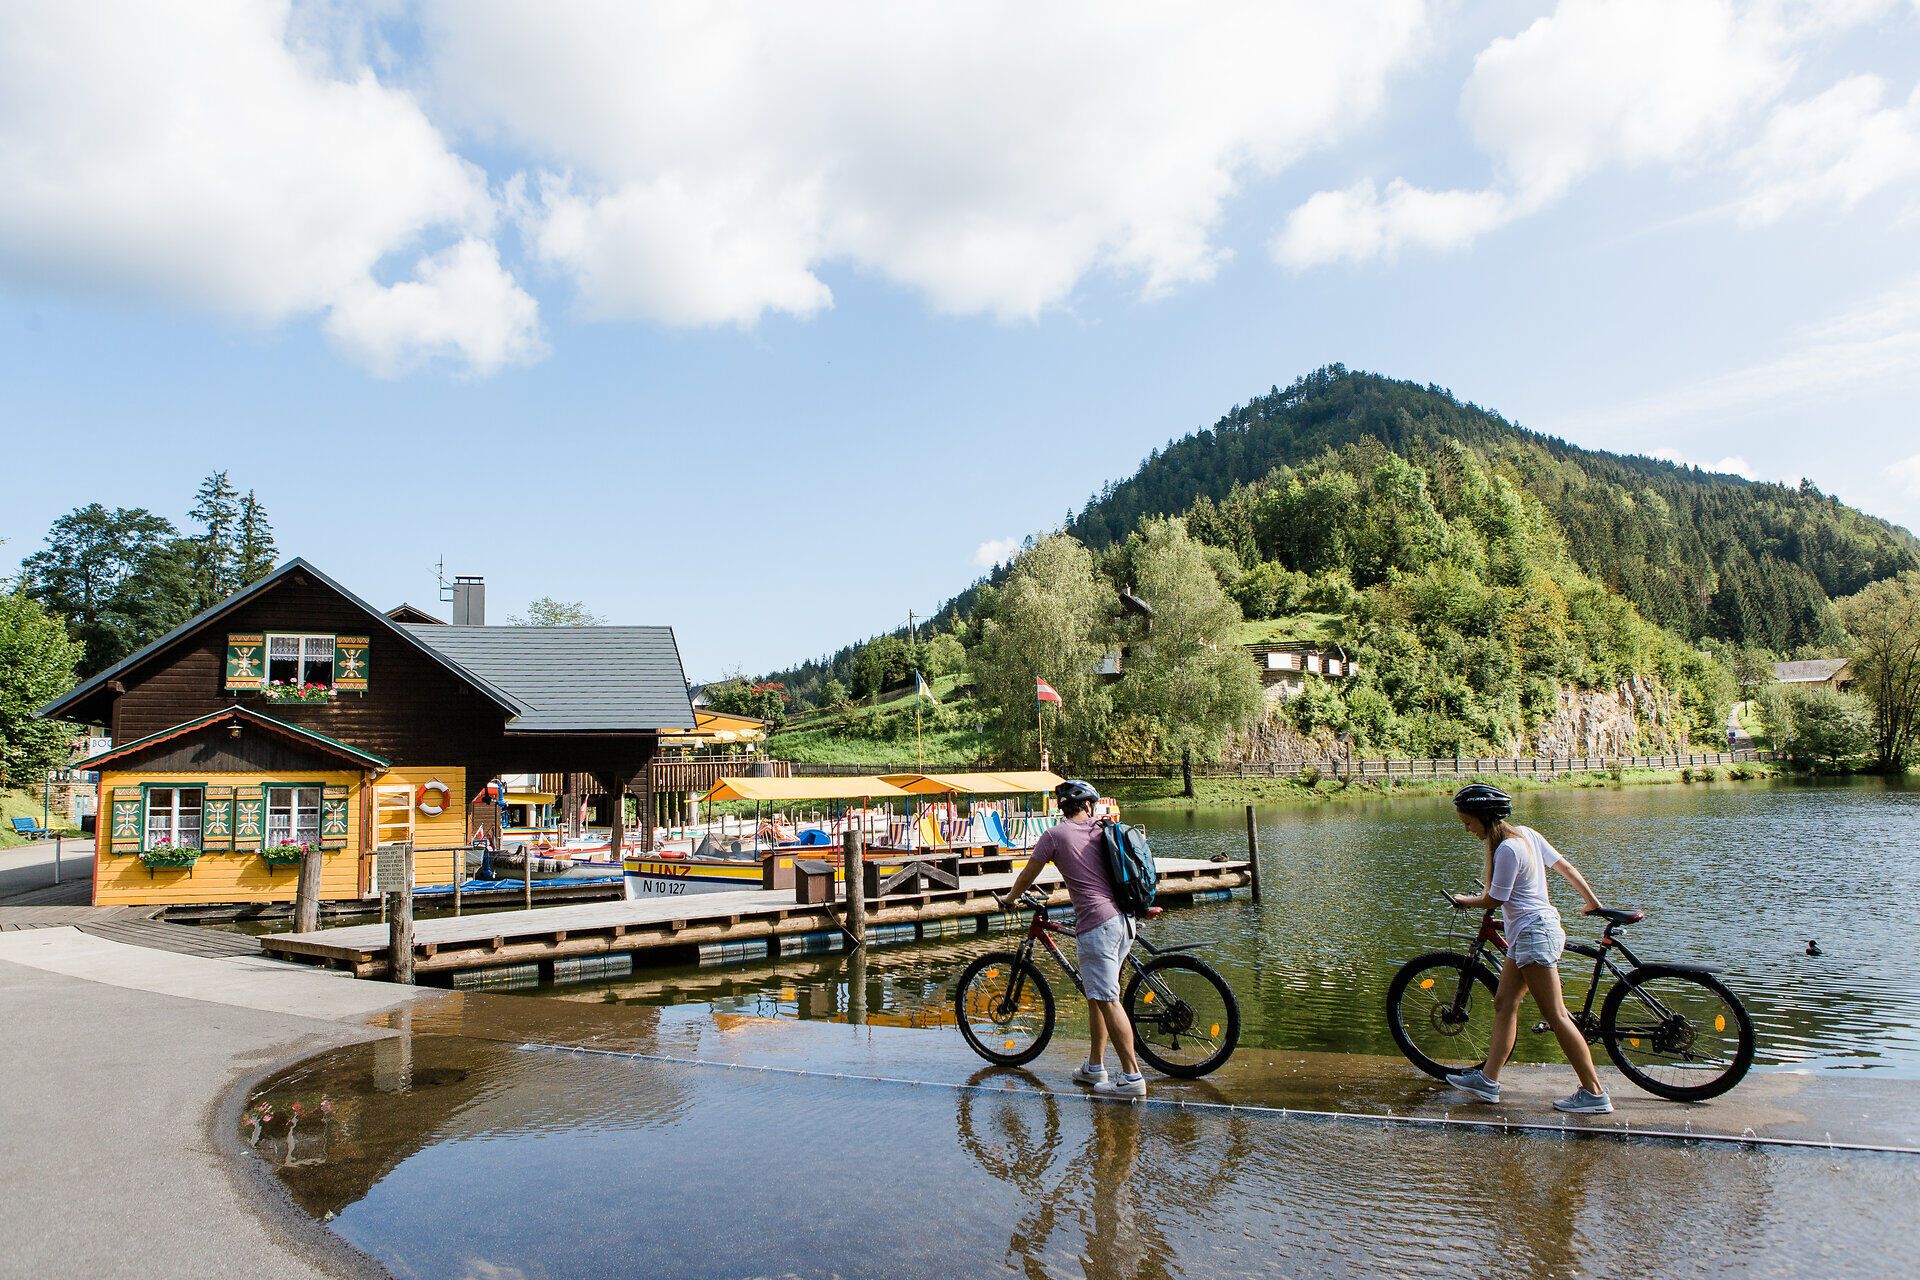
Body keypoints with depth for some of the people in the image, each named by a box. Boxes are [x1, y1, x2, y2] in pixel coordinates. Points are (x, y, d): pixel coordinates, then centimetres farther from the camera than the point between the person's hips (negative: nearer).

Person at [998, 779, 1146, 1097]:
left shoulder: (1055, 835, 0)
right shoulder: (1101, 832, 14)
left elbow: (1027, 876, 9)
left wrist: (1009, 898, 28)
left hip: (1096, 923, -7)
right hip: (1123, 921, 7)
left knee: (1107, 1000, -5)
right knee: (1097, 996, 17)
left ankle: (1133, 1077, -5)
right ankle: (1095, 1067, 24)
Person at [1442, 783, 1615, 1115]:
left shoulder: (1507, 849, -19)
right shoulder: (1526, 834, 9)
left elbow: (1495, 899, -13)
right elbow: (1565, 866, 15)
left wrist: (1464, 901, 6)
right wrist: (1593, 902, 26)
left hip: (1534, 932, -10)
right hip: (1527, 934, 10)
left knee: (1555, 1015, -6)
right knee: (1504, 1003, 10)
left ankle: (1594, 1093, 0)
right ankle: (1488, 1079, 13)